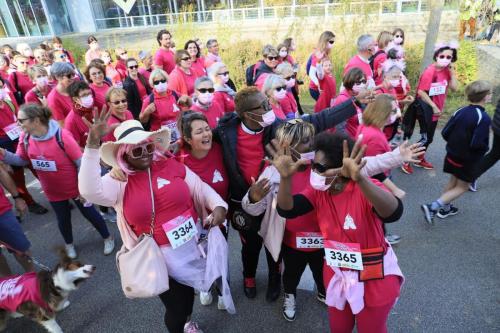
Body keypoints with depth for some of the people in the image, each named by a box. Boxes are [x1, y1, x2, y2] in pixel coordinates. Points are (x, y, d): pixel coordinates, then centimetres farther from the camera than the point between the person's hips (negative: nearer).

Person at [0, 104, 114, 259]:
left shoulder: (62, 135, -27)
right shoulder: (25, 138, -9)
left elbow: (81, 163, -22)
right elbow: (21, 160, 3)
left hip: (75, 187, -5)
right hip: (52, 190, 5)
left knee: (89, 213, 11)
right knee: (63, 219, 21)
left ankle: (107, 238, 35)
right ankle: (69, 244, 49)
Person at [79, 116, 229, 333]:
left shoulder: (173, 166, -4)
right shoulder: (119, 183, -10)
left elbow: (201, 189, 0)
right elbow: (89, 190, -29)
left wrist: (219, 206, -18)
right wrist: (93, 144, -34)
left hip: (193, 243, 4)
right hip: (160, 256, -3)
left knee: (188, 288, 28)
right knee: (176, 309, 8)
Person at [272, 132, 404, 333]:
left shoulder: (365, 190, -25)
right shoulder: (319, 191, -9)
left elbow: (393, 213, -45)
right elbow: (286, 209, -20)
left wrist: (360, 179, -60)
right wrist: (286, 177, -38)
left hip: (374, 278, -4)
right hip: (336, 274, 5)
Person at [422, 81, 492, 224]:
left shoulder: (460, 111, -5)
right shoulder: (484, 118, -23)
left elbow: (445, 133, -4)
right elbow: (478, 144, -25)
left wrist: (455, 143, 11)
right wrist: (484, 150, -4)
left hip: (452, 154, 6)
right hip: (468, 160, -6)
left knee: (453, 181, 23)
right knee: (462, 187, 9)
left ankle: (445, 208, 34)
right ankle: (432, 207, -5)